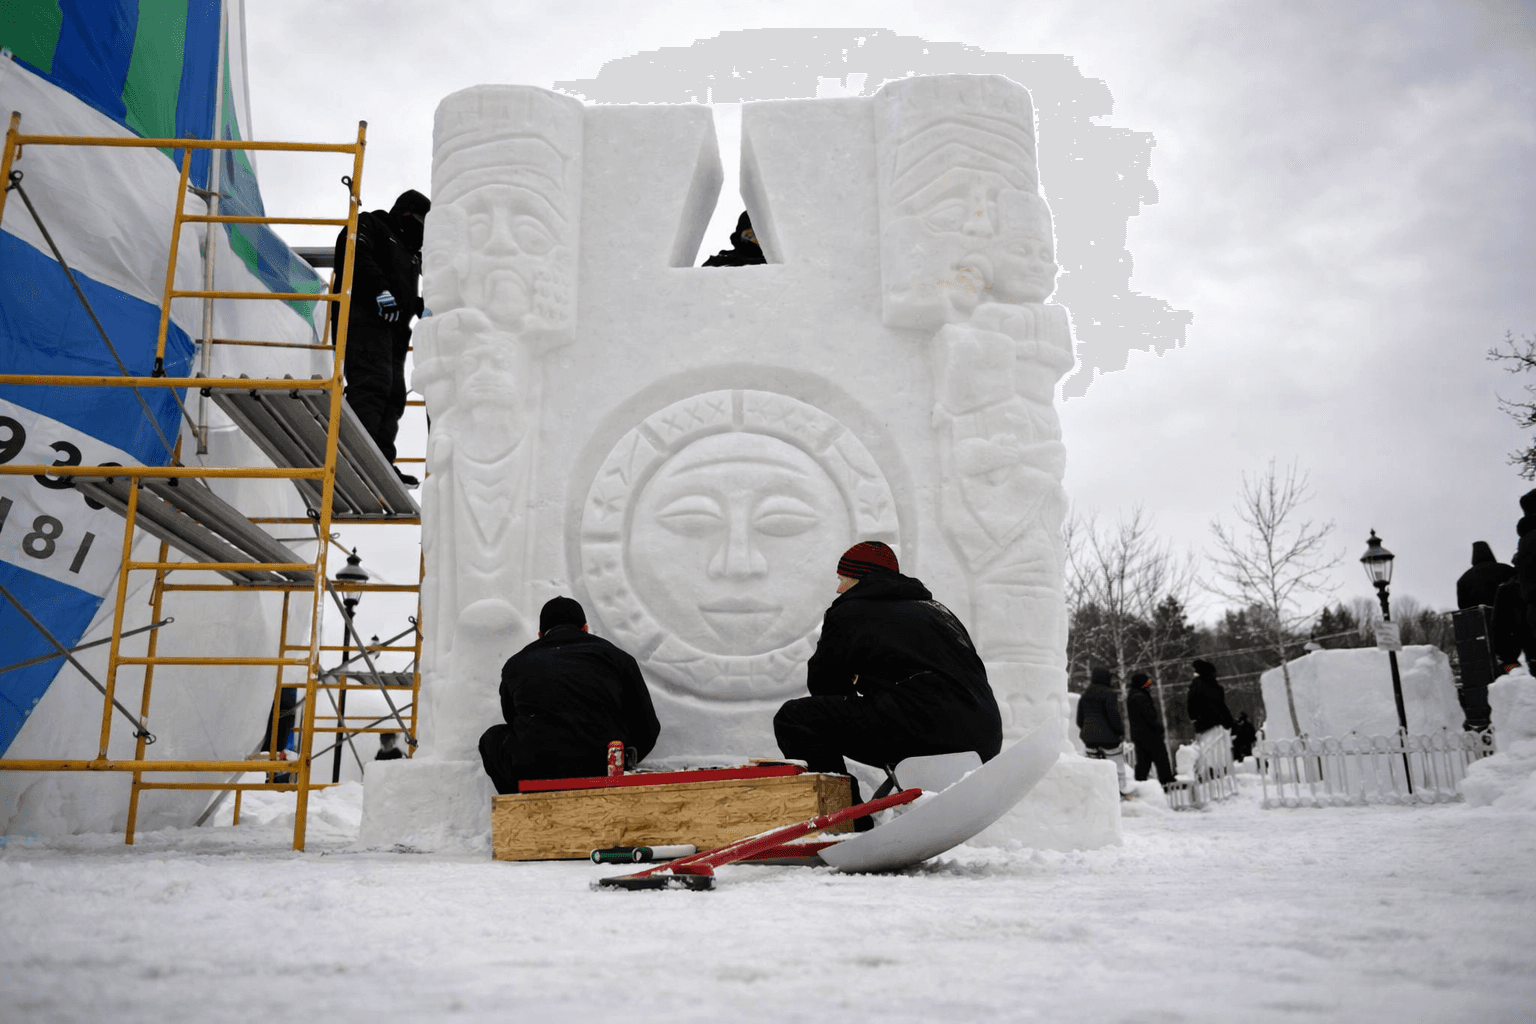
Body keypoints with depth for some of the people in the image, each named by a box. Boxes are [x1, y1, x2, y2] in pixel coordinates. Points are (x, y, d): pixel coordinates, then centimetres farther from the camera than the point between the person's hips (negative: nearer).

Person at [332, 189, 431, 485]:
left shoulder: (410, 252, 35)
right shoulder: (368, 225, 10)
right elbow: (355, 255, -11)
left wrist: (422, 308, 16)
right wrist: (381, 288, -22)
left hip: (393, 328, 9)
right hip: (364, 317, -9)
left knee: (394, 394, 1)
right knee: (373, 383, -23)